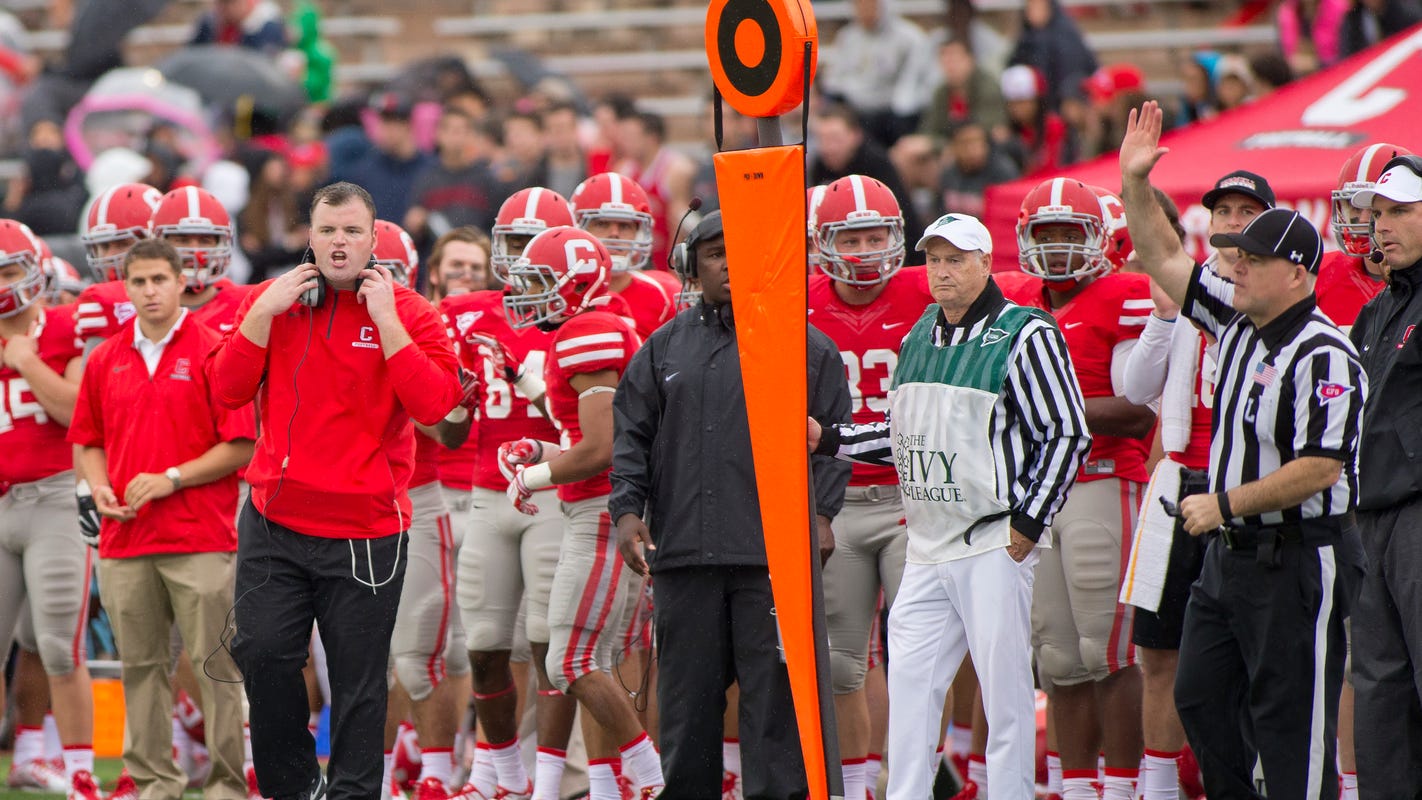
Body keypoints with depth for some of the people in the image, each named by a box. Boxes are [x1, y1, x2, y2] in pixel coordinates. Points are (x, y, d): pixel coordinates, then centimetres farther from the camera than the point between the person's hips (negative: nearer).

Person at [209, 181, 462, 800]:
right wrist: (265, 312, -9)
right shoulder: (271, 300, 7)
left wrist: (385, 320, -15)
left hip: (365, 531, -2)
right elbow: (229, 390, 0)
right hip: (275, 522, 2)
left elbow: (435, 404, -14)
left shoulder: (407, 313, -1)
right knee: (263, 652, -6)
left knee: (358, 679, 2)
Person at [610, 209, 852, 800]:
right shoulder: (665, 348, 15)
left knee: (774, 689, -5)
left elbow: (834, 437, 4)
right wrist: (627, 510, 0)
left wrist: (821, 513, -7)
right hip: (683, 550, 3)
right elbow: (631, 437, 13)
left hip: (773, 551, -3)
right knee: (687, 692, 6)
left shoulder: (805, 346, 7)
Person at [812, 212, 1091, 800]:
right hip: (928, 546, 7)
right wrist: (828, 440, 13)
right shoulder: (920, 338, 15)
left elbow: (1068, 435, -8)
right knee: (910, 680, 5)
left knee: (1005, 691, -3)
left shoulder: (1025, 336, -7)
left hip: (995, 546, -7)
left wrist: (1028, 524, -12)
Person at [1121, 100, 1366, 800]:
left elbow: (1319, 468, -23)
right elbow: (1165, 261, 18)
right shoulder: (1238, 321, 8)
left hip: (1298, 559, -9)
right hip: (1231, 552, 9)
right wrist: (1135, 184, 7)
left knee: (1289, 716, -5)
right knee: (1201, 696, 12)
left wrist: (1227, 504, -16)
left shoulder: (1324, 359, -18)